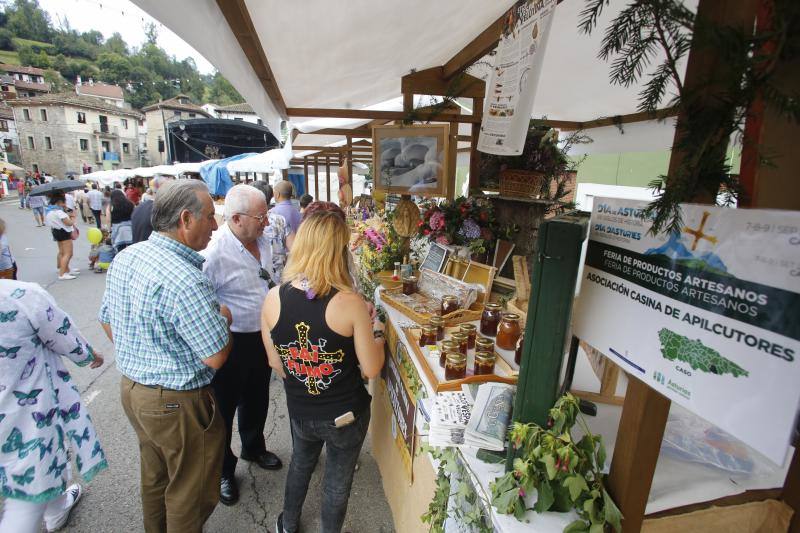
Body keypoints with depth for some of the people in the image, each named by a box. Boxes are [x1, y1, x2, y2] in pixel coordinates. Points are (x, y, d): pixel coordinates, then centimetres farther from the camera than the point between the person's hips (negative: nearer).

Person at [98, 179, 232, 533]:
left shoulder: (124, 258, -2)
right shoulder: (185, 280, -31)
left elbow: (107, 321, 10)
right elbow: (216, 357, -26)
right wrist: (223, 317, -9)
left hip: (130, 387, 9)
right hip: (177, 402, -9)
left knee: (154, 475, 30)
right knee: (190, 491, 16)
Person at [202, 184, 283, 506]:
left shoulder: (261, 240, -1)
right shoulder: (215, 251, -26)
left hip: (262, 337, 7)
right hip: (231, 344, -7)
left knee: (257, 400, 26)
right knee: (224, 408, 15)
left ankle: (253, 448, 52)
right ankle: (223, 471, 39)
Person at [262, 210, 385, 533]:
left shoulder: (272, 299, -15)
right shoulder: (350, 303, -26)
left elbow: (275, 364, -4)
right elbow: (371, 369, -18)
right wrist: (375, 327, -3)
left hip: (299, 411, 4)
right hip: (346, 414, -4)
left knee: (301, 463, 33)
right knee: (337, 482, 23)